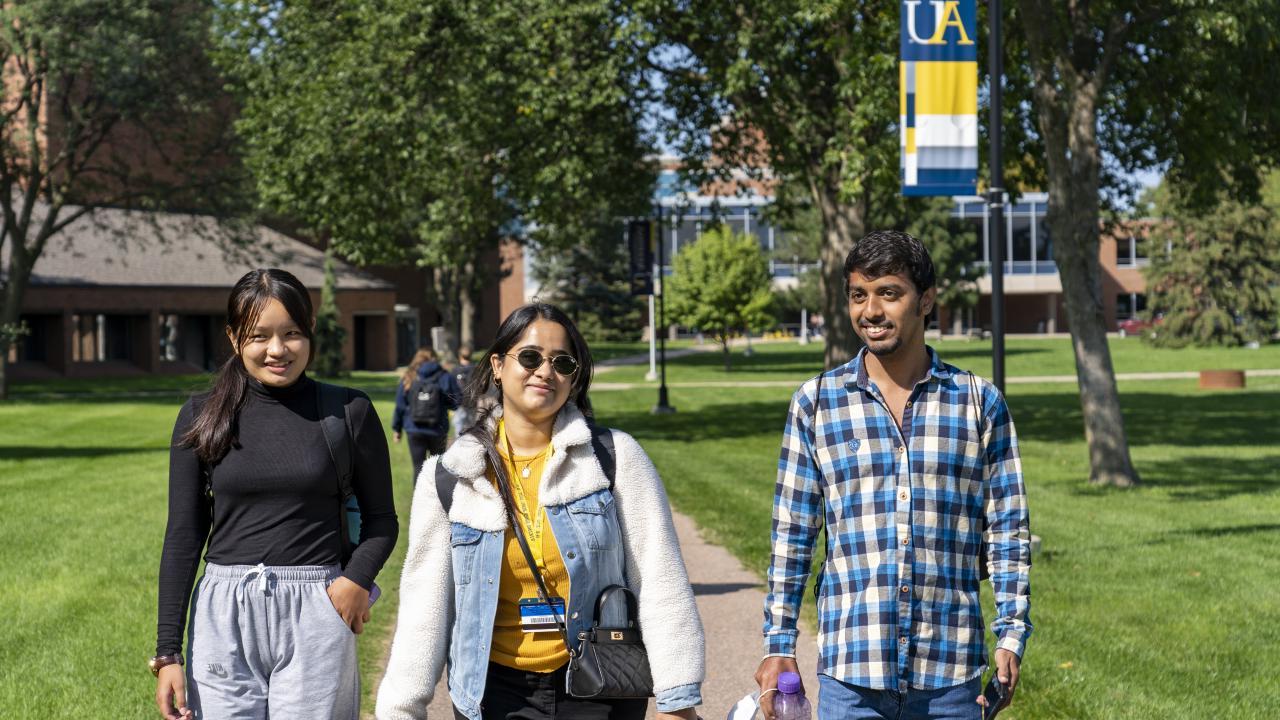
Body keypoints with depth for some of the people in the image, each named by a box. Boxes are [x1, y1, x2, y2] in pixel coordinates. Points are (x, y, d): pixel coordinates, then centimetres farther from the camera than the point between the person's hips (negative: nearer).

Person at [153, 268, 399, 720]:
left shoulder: (348, 412, 1)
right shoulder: (202, 417, 4)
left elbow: (381, 517, 8)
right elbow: (184, 535, 6)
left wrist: (356, 580, -12)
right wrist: (167, 652, 2)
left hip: (315, 615, -1)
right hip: (225, 615, 1)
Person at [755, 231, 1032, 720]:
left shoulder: (980, 403, 4)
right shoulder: (816, 403, 4)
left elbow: (1008, 530, 7)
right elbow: (792, 535, 7)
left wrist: (1010, 635, -1)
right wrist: (779, 644, 4)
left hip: (950, 674, 0)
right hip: (850, 673, 0)